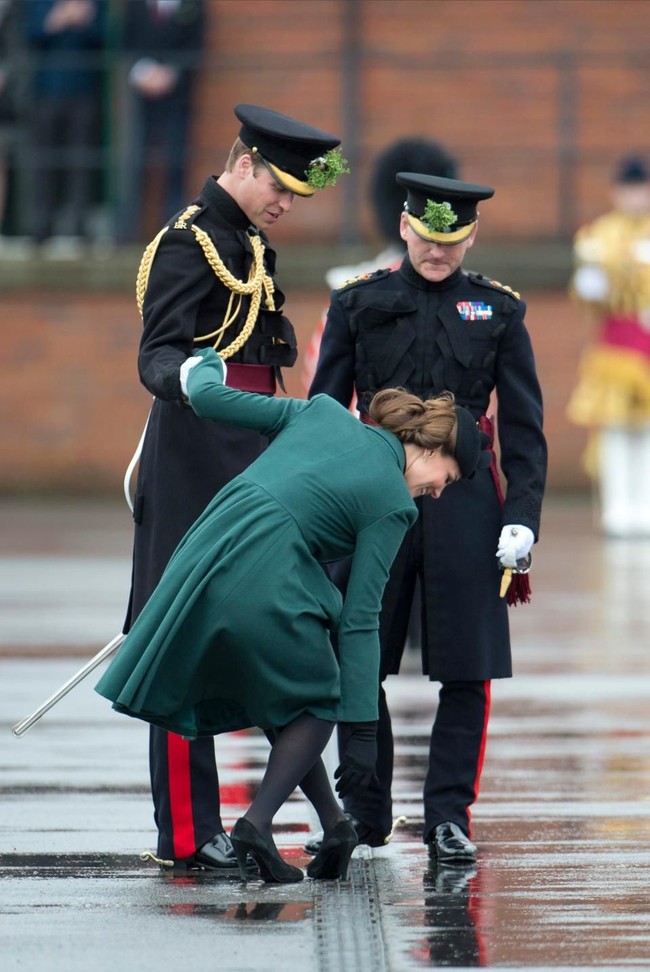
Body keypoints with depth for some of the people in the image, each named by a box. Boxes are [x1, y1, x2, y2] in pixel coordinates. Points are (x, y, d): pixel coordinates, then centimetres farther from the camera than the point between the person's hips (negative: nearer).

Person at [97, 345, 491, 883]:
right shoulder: (392, 504, 2)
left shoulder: (323, 411, 16)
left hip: (202, 564, 6)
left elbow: (208, 397, 18)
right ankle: (258, 822, 1)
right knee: (318, 704, 18)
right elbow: (360, 620, -2)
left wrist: (204, 364, 42)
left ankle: (333, 824, 23)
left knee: (280, 699, 25)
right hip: (266, 591, -6)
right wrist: (363, 731, -1)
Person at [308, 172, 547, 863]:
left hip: (464, 502, 0)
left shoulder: (497, 309, 5)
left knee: (467, 671, -1)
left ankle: (449, 817, 7)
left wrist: (522, 516, -5)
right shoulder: (359, 302, 6)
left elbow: (523, 425, 5)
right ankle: (365, 815, 15)